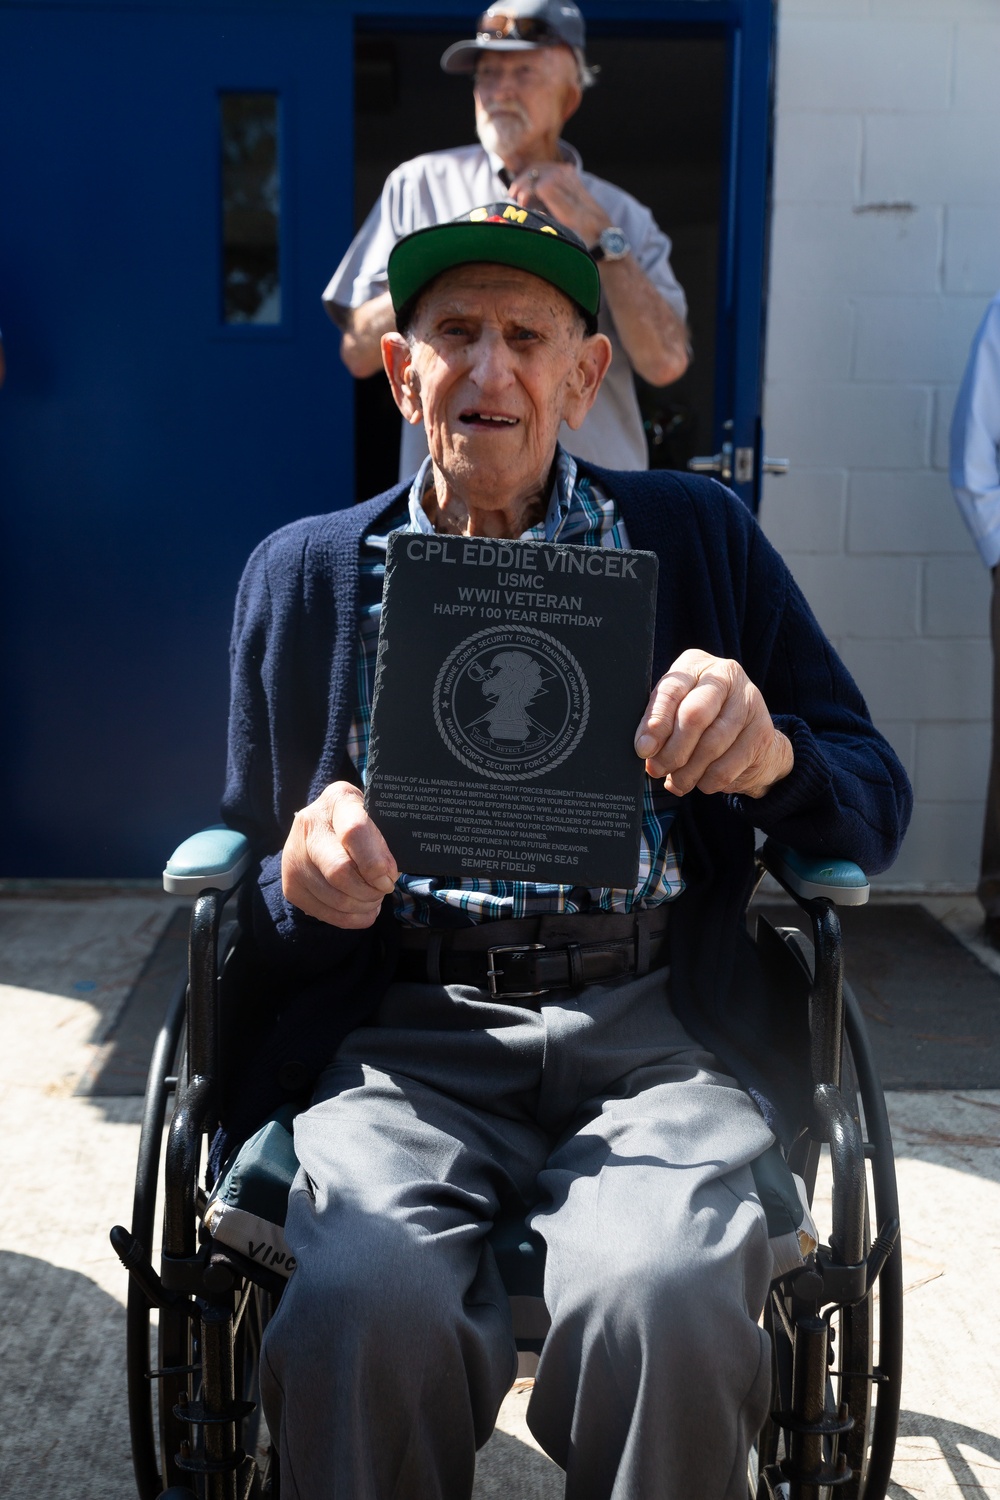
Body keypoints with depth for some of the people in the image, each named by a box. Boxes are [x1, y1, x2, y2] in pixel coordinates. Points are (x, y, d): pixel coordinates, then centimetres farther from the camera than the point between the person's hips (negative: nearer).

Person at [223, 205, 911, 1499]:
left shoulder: (698, 537, 13)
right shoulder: (299, 573, 15)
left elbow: (877, 801, 11)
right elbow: (257, 891, 14)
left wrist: (771, 755, -13)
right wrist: (307, 882, -11)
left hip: (660, 1024, 0)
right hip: (407, 1029, 1)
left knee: (660, 1295, -30)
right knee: (368, 1297, -30)